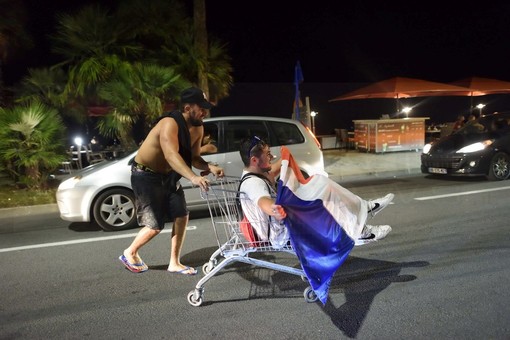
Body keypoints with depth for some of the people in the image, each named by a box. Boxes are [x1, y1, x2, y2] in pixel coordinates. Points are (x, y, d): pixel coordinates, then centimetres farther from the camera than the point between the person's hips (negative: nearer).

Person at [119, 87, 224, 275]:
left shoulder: (198, 128, -4)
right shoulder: (170, 123, -29)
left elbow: (193, 157, -2)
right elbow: (171, 155, -45)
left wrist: (210, 167, -23)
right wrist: (193, 177, -59)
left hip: (167, 175, 8)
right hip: (145, 175, -8)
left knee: (181, 216, 0)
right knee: (155, 226, -4)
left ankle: (174, 263, 14)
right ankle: (129, 253, 23)